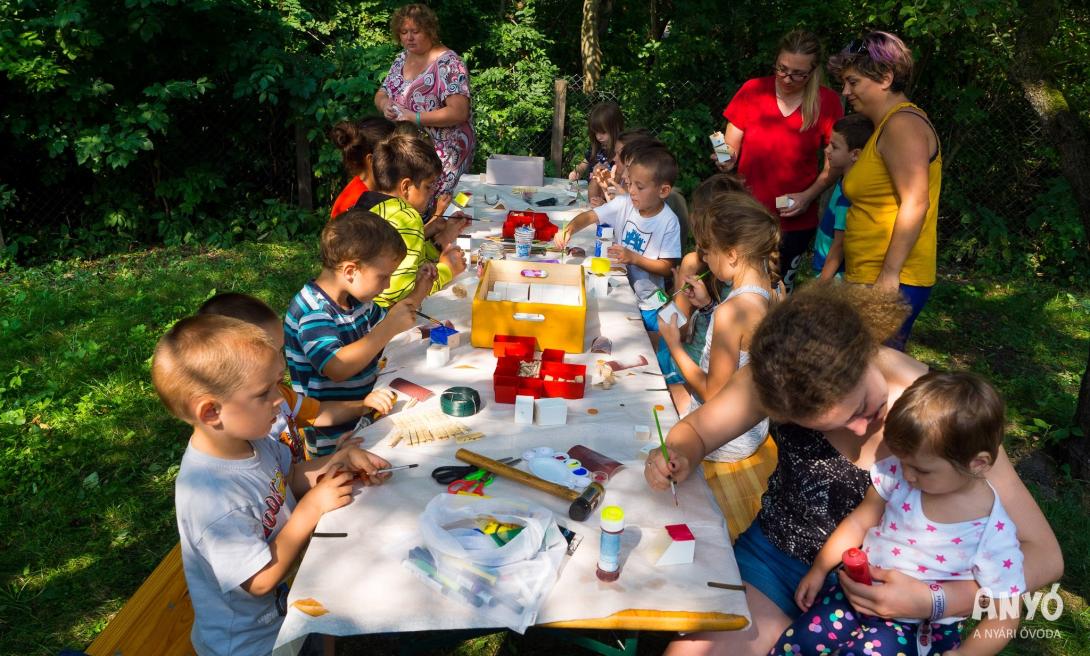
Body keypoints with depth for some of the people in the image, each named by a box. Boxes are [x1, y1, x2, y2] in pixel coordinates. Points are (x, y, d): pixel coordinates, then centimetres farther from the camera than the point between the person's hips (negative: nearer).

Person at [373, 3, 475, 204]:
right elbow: (380, 95, 17)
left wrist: (414, 117, -23)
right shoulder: (401, 59, 12)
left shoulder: (448, 63, -11)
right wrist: (385, 104, -8)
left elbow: (459, 112, -19)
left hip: (442, 154, -7)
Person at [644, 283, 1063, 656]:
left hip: (874, 599, -1)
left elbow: (1043, 556, -17)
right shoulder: (776, 379, -17)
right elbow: (694, 431, -1)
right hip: (772, 556, 2)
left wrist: (931, 601, -31)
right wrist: (678, 459, -24)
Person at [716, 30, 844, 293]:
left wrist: (808, 196, -13)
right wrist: (728, 158, -19)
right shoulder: (753, 90, -3)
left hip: (795, 220, 0)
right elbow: (731, 145, 3)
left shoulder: (826, 102, -3)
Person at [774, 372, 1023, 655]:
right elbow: (859, 522, 3)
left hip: (921, 627, -3)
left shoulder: (993, 535, -21)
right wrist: (819, 570, 2)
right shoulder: (897, 473, -12)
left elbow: (1004, 619, -12)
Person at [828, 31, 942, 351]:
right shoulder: (889, 125, 20)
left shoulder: (901, 124, -12)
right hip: (868, 278, 10)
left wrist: (889, 274, -24)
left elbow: (915, 203, -21)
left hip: (889, 284, -10)